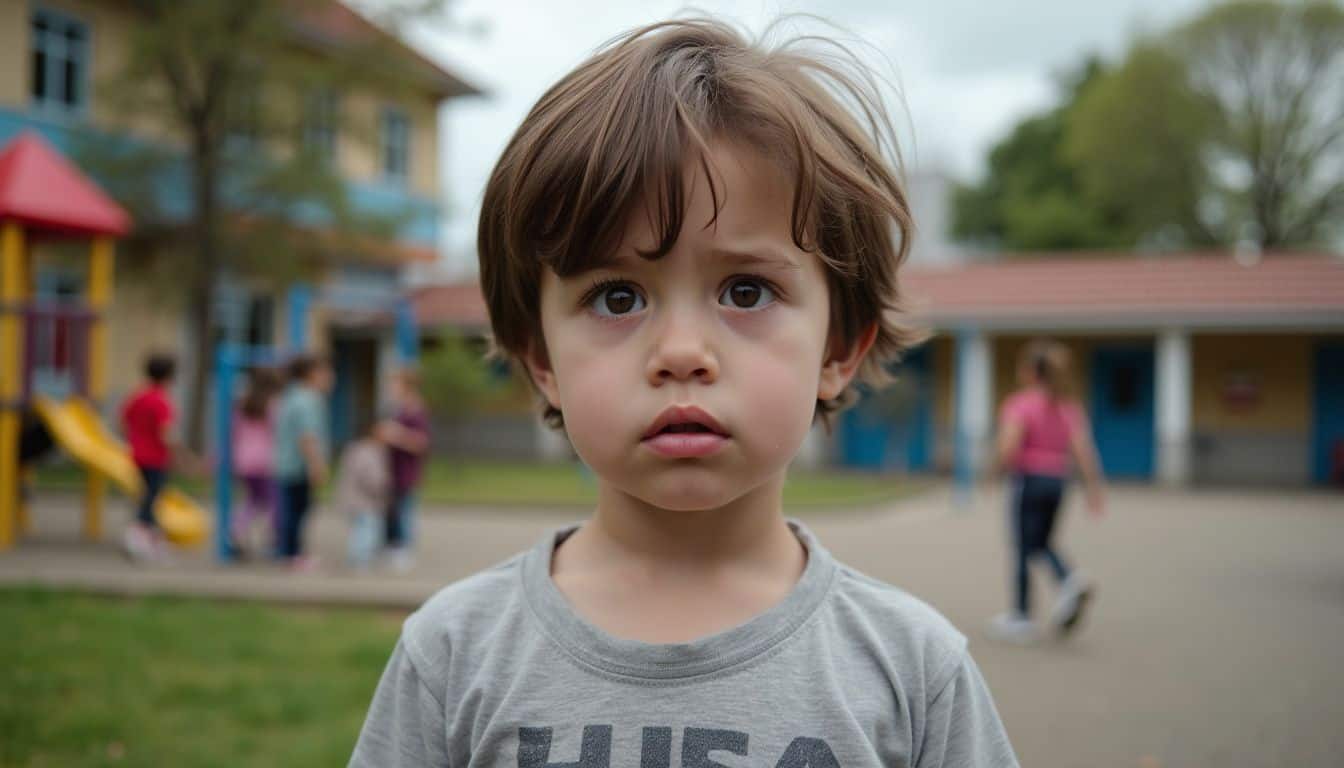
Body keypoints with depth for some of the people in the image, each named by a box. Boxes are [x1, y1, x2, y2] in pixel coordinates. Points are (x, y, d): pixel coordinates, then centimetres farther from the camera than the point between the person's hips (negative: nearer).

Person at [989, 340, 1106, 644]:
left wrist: (1003, 465, -1)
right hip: (1058, 481, 6)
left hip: (1029, 479, -6)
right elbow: (1083, 449, -1)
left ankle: (1021, 617, 8)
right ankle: (1071, 580, -5)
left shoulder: (1020, 405, -12)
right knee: (1041, 543, 22)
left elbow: (1008, 450, -21)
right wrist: (1094, 487, 0)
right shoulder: (1068, 406, 6)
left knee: (1023, 549, 2)